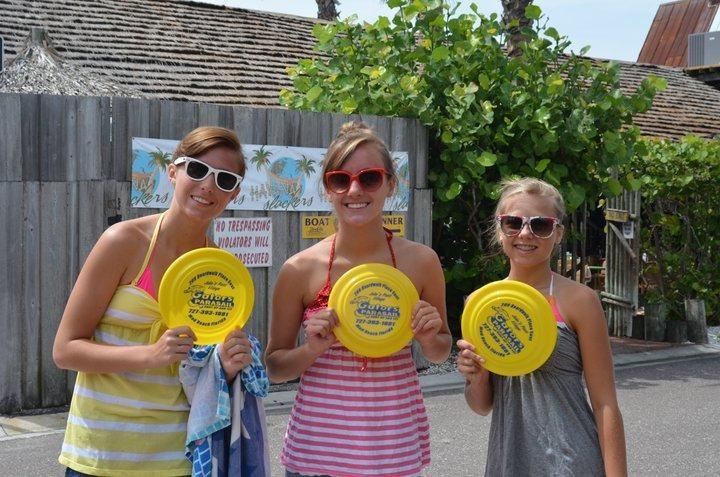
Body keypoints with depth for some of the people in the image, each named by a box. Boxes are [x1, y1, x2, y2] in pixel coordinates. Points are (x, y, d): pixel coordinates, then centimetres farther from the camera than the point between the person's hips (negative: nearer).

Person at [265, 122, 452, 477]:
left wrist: (429, 339, -11)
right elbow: (274, 366, 2)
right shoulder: (300, 270, -8)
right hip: (317, 446, -1)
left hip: (396, 446, 1)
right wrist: (313, 349, -16)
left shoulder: (420, 261, -5)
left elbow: (439, 353, 9)